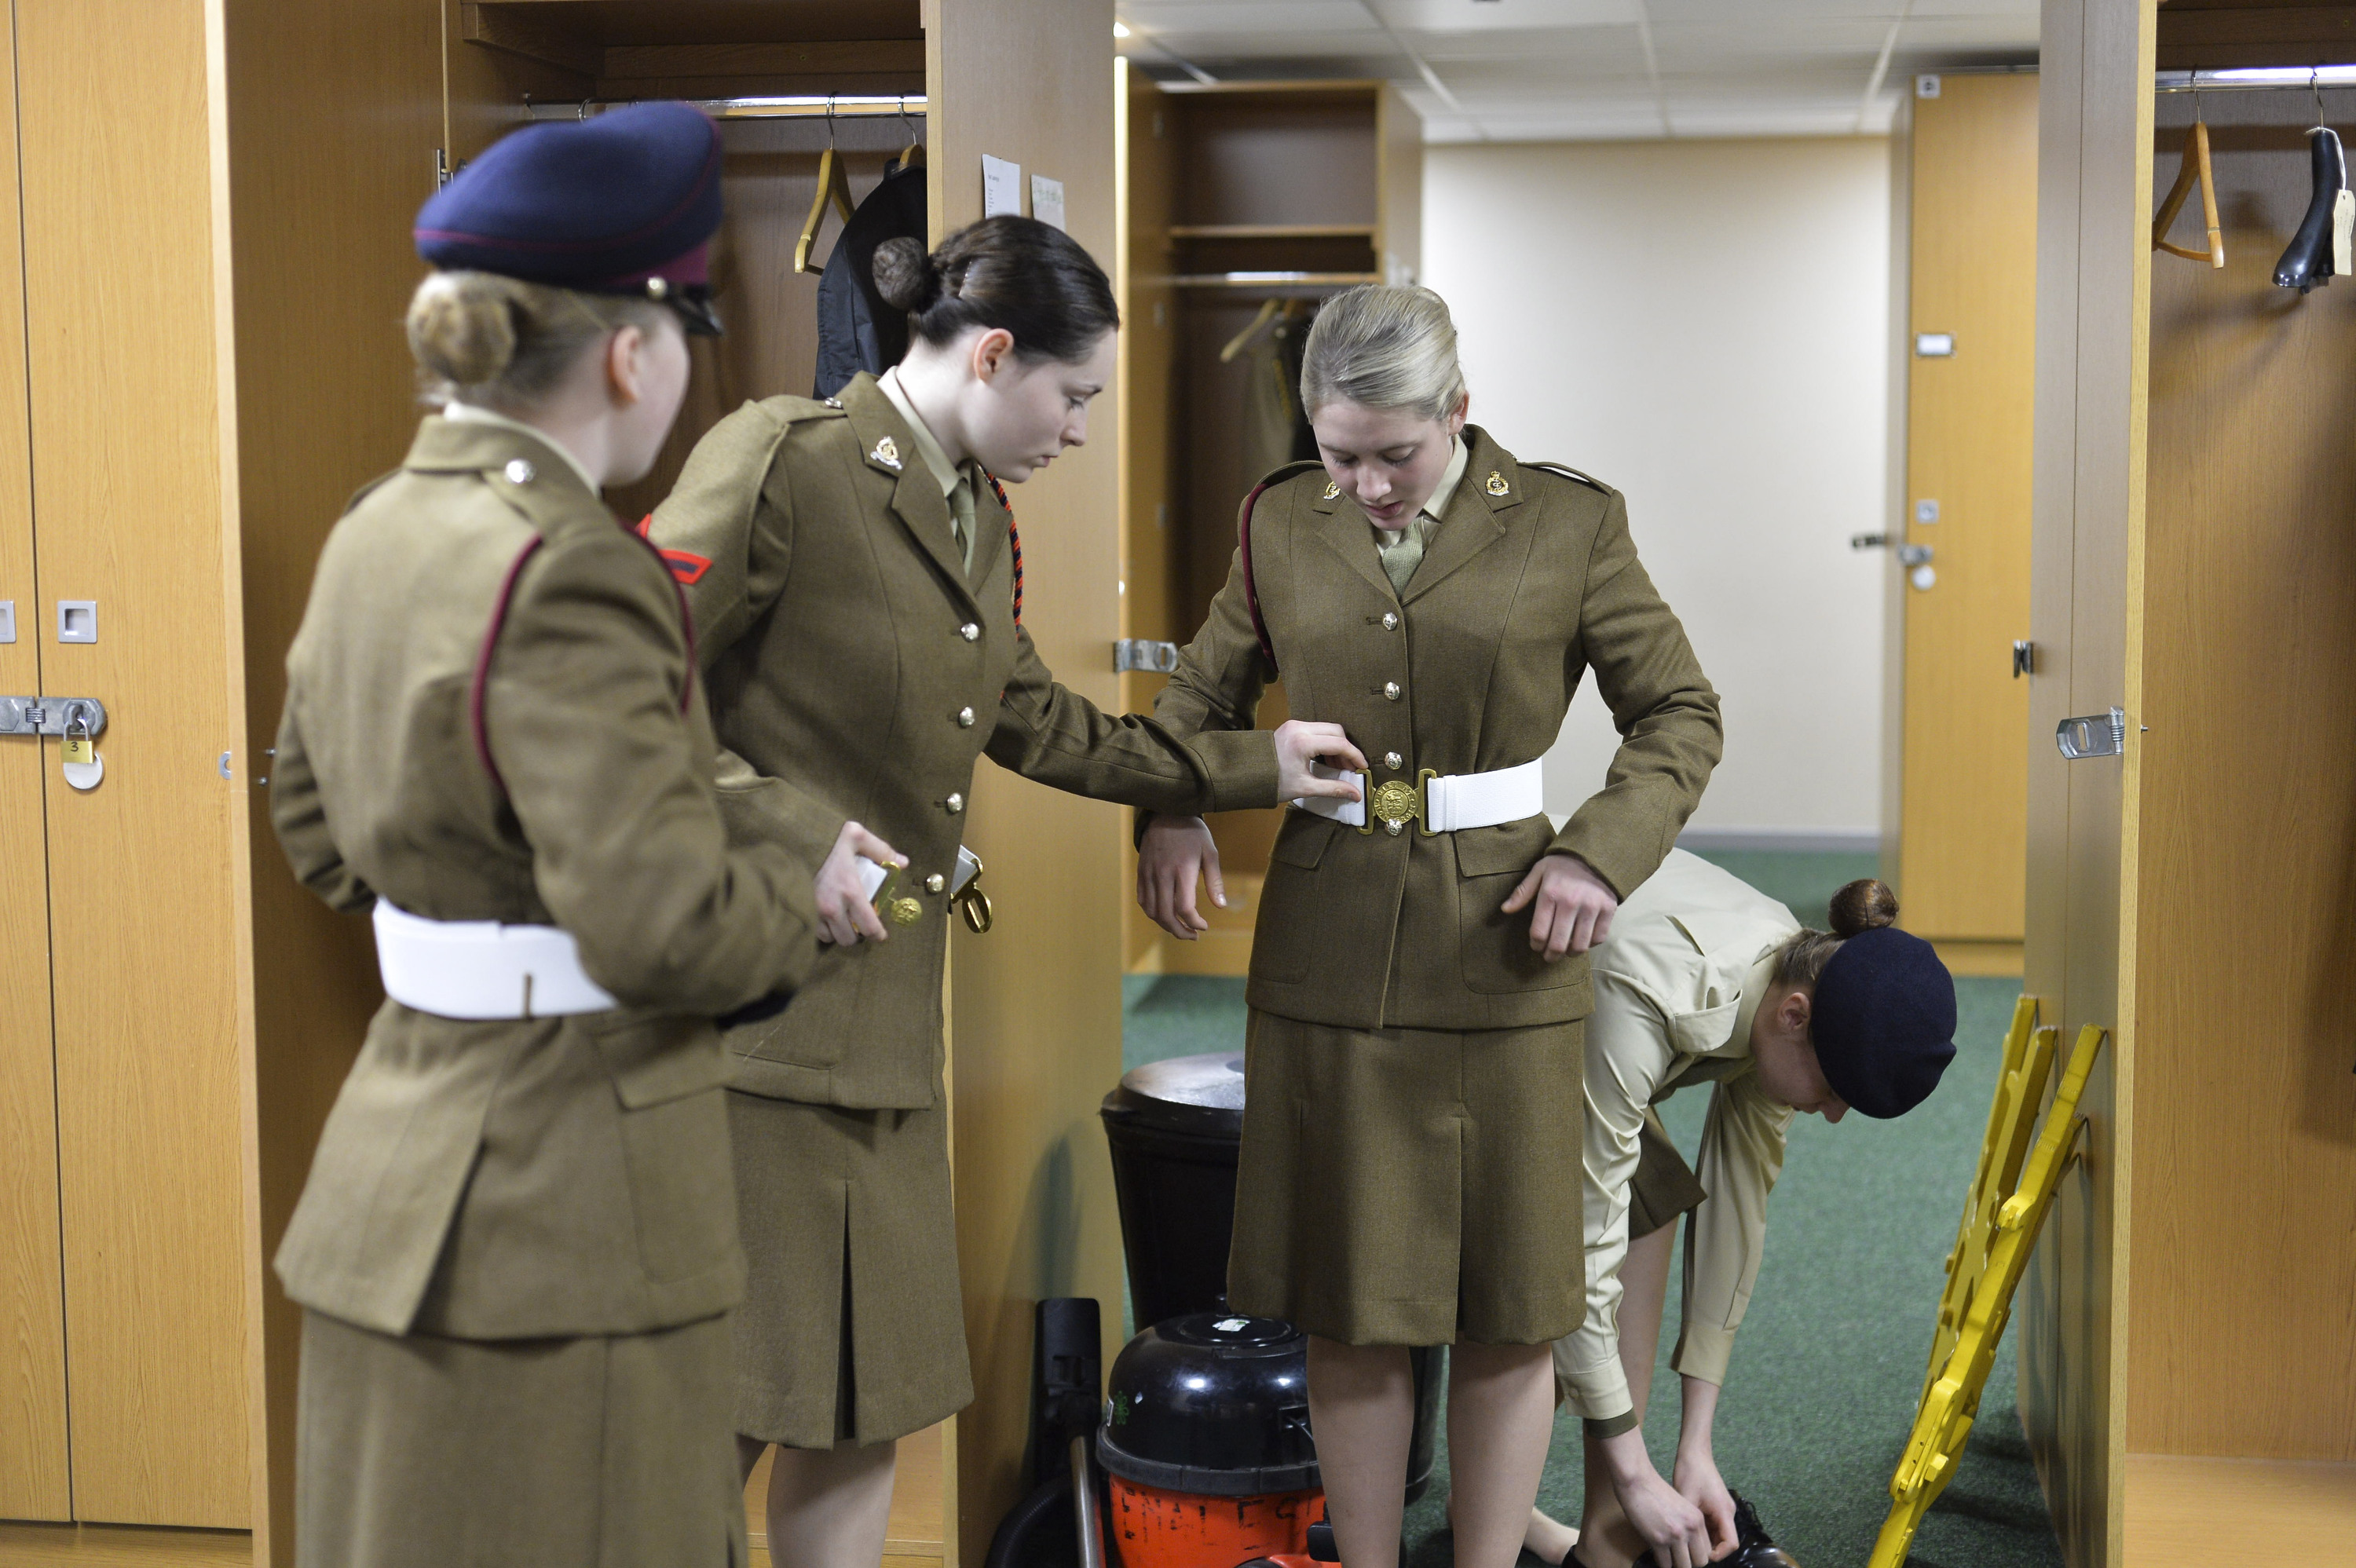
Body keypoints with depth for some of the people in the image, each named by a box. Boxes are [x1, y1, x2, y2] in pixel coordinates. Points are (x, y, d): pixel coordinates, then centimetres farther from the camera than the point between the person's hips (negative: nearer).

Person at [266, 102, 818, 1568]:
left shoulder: (379, 530, 7)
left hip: (409, 1155, 9)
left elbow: (316, 822, 20)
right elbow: (659, 926, -25)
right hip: (567, 1199, -9)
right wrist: (808, 896, -7)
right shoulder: (567, 573, -21)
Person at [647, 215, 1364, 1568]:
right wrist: (788, 829, -19)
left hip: (888, 1025, 8)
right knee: (721, 1411, -3)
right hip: (755, 1012, -8)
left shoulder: (980, 521, 15)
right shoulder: (783, 463, -12)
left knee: (872, 1406, 13)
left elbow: (1039, 726, 26)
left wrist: (1253, 767, 28)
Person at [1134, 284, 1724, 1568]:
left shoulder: (1569, 524, -3)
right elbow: (1205, 688, 17)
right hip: (1327, 950, 2)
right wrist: (1169, 811, -3)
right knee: (1346, 1304, 6)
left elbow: (1681, 714, 5)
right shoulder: (1283, 522, 4)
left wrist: (1604, 851, -12)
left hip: (1500, 953, -2)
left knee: (1504, 1311, 5)